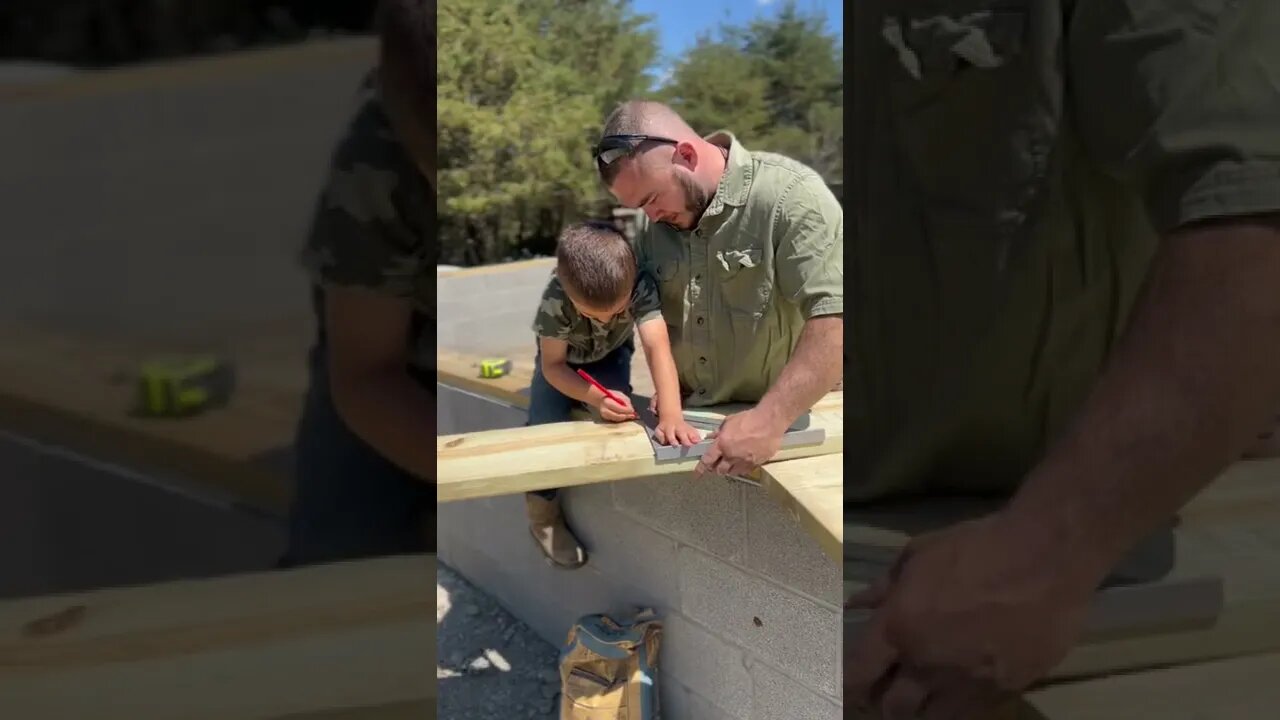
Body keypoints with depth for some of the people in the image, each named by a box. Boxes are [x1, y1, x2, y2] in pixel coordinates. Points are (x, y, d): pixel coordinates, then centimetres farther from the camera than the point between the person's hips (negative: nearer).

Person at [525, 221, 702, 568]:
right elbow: (553, 365, -31)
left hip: (611, 356, 1)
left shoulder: (640, 286, -40)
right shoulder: (554, 302, -40)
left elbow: (658, 346, -50)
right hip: (562, 360, -1)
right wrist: (596, 397, -48)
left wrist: (671, 414, -63)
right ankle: (543, 513, 8)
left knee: (615, 416, -17)